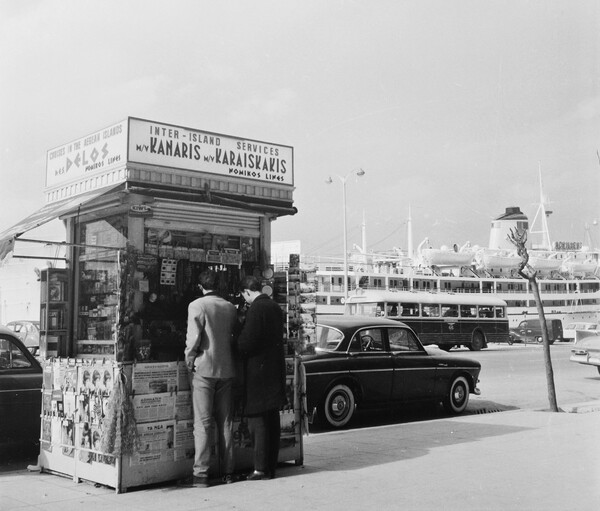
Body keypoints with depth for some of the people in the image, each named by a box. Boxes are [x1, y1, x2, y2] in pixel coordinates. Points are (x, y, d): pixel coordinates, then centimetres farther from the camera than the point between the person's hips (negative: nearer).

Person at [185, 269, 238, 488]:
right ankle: (228, 471, 14)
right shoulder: (230, 307, 7)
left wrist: (189, 360, 0)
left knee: (202, 422, -1)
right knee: (226, 421, 10)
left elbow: (193, 338, -14)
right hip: (226, 369, 4)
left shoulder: (196, 306, -8)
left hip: (204, 369, -4)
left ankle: (201, 473, -2)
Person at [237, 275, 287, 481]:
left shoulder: (256, 309, -15)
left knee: (257, 421, -3)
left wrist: (237, 344, 3)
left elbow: (247, 342, -18)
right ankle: (271, 466, 18)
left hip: (259, 372, -8)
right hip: (275, 369, 8)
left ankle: (261, 468, -1)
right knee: (272, 421, 12)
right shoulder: (275, 307, 11)